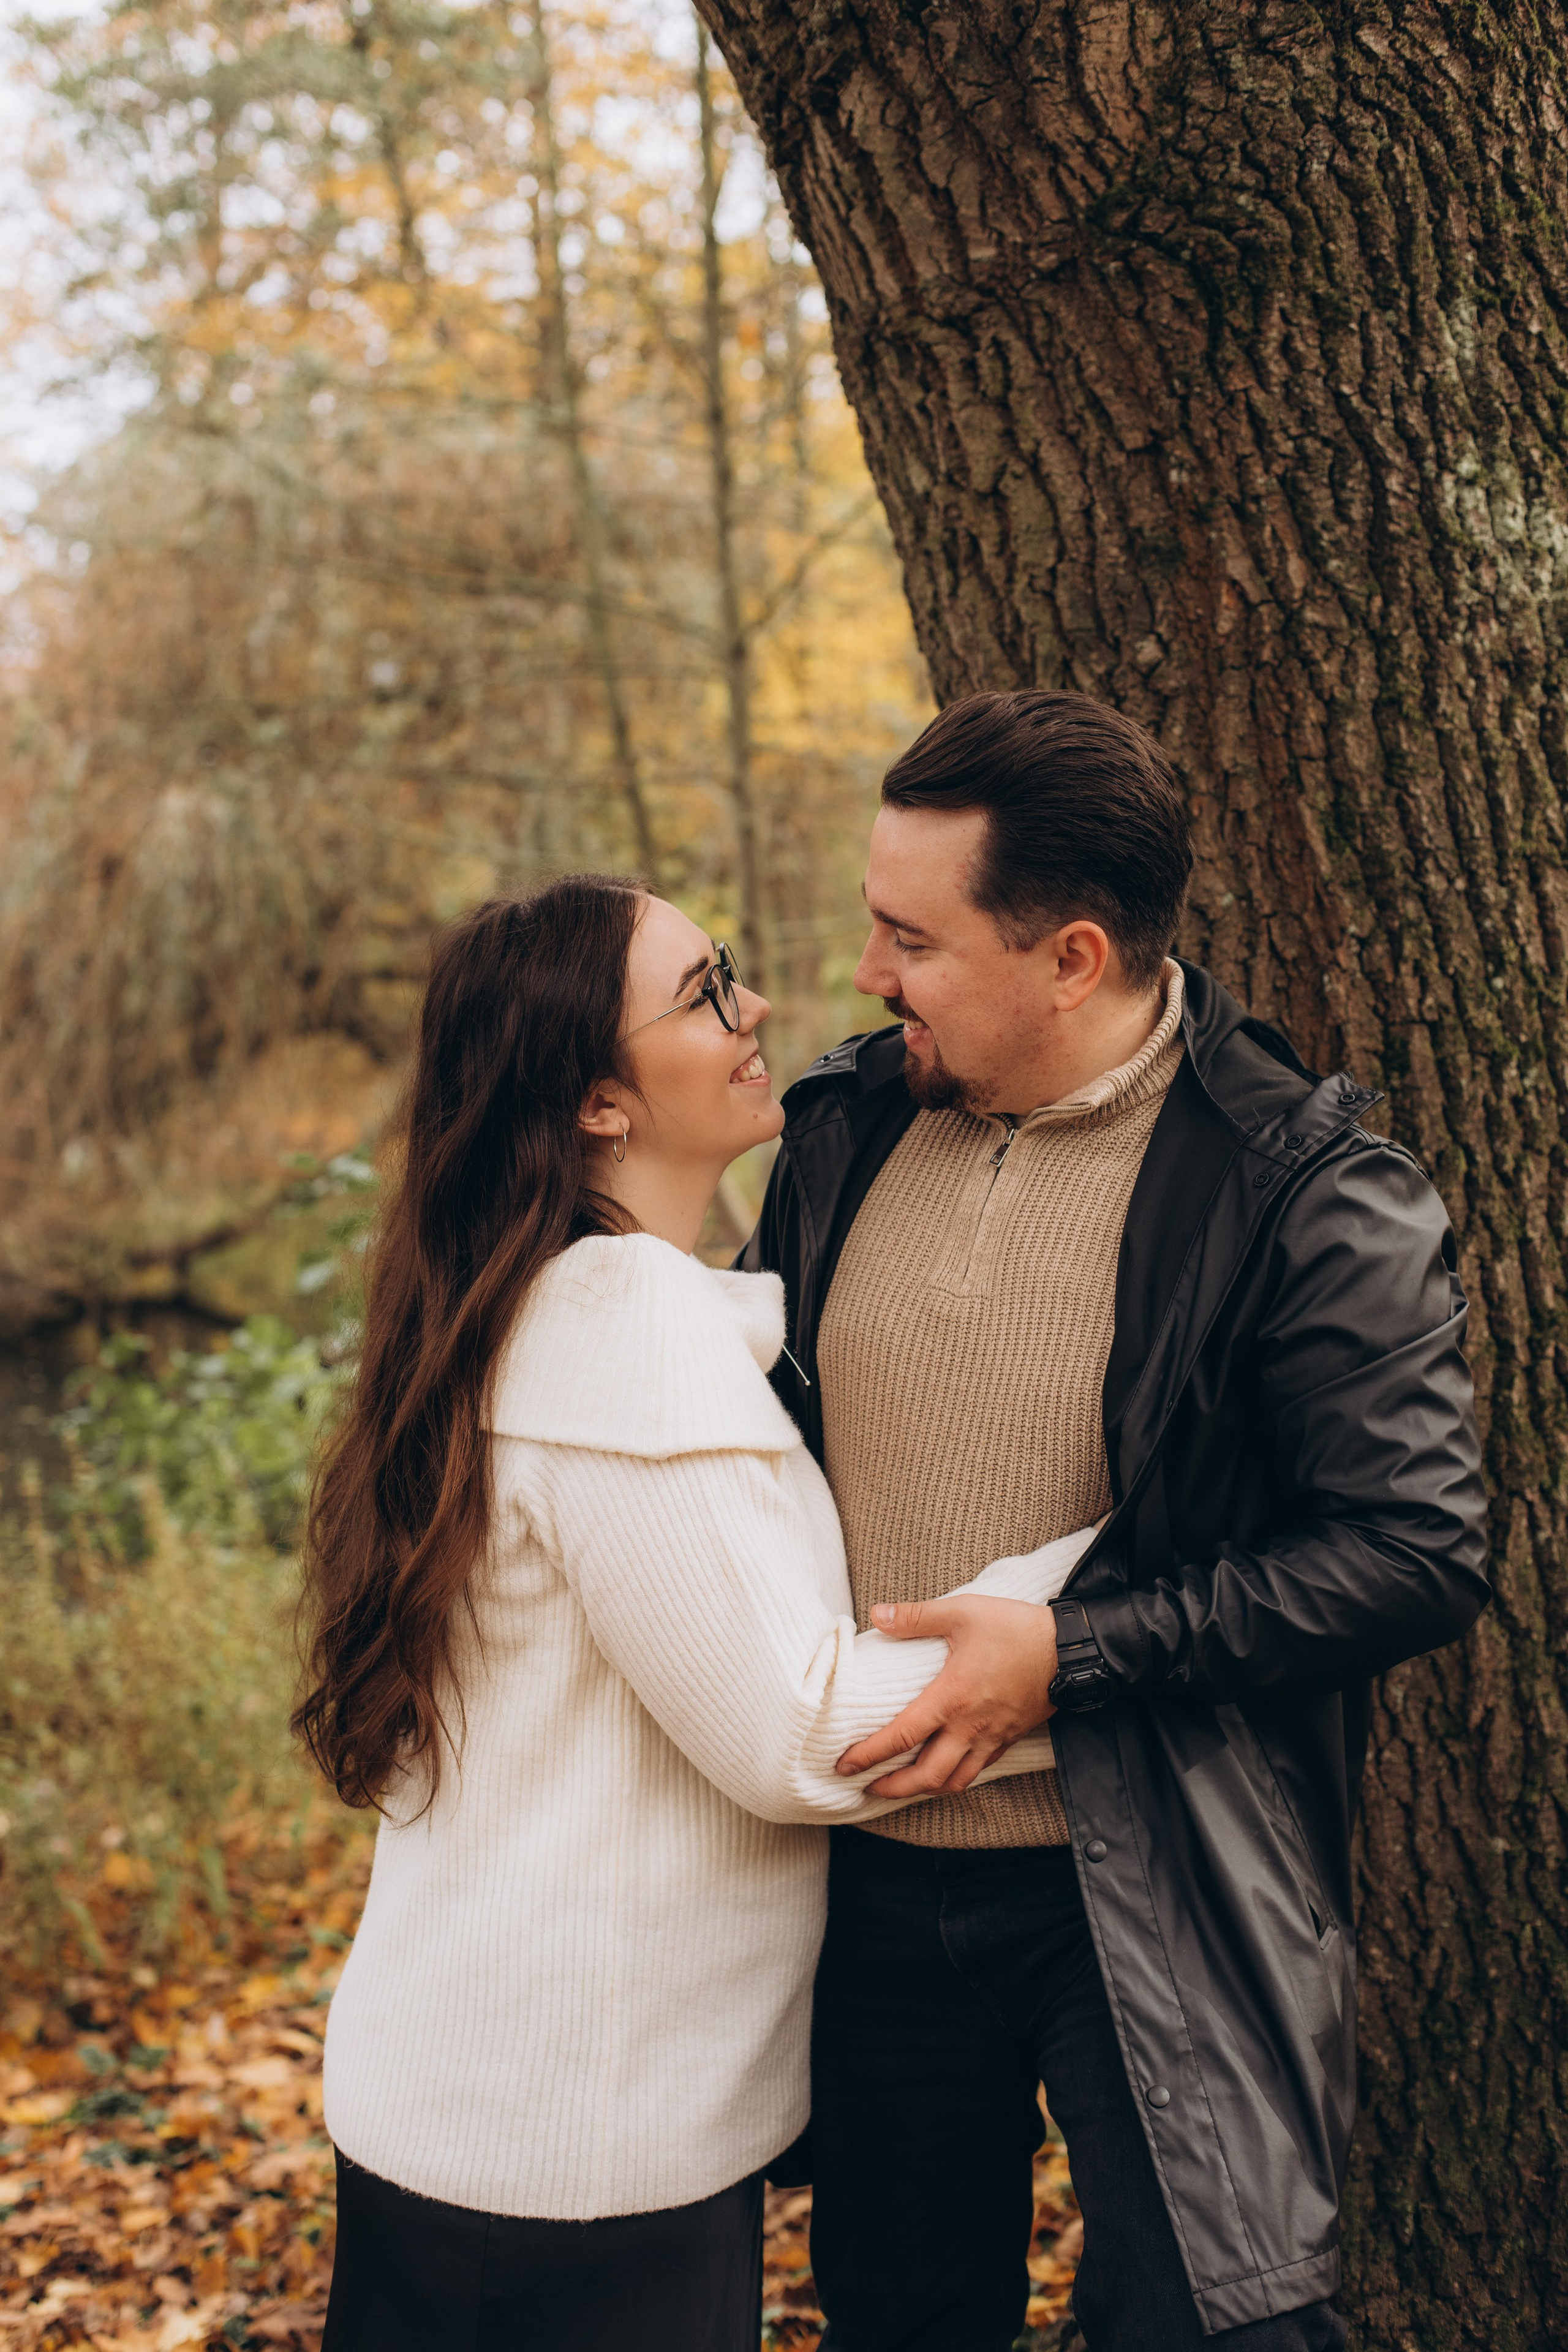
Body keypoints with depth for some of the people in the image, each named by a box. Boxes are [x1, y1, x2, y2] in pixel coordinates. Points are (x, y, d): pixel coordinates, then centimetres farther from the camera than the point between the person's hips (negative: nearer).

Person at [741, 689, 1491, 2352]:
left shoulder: (1306, 1194, -15)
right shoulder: (843, 1126, 2)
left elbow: (1416, 1556, -17)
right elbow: (751, 1419, 16)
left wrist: (1060, 1657, -21)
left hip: (1163, 1903, -5)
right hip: (873, 1872, 6)